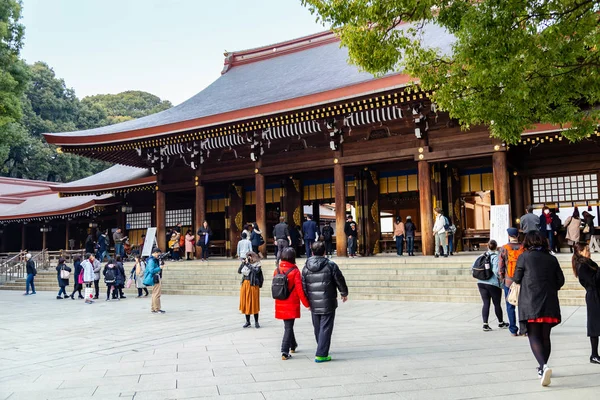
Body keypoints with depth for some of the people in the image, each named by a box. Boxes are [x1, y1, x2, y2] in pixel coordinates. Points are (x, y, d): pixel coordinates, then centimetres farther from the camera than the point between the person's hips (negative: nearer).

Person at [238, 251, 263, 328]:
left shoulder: (257, 265, -3)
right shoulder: (245, 265, 10)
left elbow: (255, 271, -22)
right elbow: (239, 271, 3)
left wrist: (248, 264, -18)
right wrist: (243, 263, -6)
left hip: (253, 285, -5)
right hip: (245, 285, 5)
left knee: (254, 304, -1)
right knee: (245, 303, 7)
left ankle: (256, 322, 8)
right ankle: (247, 322, 16)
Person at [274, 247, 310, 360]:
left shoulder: (277, 270, -1)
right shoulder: (295, 271, -14)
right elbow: (299, 289, -15)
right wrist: (306, 303, -8)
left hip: (280, 304, 5)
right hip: (291, 304, -5)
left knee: (288, 325, 21)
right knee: (288, 327, 3)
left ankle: (293, 346, 38)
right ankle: (285, 352, -2)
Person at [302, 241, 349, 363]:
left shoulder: (306, 267, 2)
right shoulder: (331, 265, -9)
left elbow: (303, 286, 5)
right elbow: (340, 280, -2)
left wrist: (307, 302, 15)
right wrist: (344, 293, 16)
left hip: (313, 304, 5)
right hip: (328, 304, -4)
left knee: (317, 328, 18)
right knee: (325, 328, -1)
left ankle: (322, 351, 33)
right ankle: (321, 355, -5)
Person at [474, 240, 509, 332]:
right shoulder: (496, 256, -11)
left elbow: (473, 266, 4)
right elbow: (496, 270, -22)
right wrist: (500, 277, -5)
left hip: (481, 282, 4)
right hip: (493, 283, -4)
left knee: (486, 303, 6)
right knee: (497, 304, 13)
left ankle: (485, 324, -2)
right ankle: (501, 323, 29)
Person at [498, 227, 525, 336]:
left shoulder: (504, 248, -5)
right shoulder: (524, 248, -2)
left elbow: (501, 265, -5)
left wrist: (502, 278, 7)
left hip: (508, 281, -1)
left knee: (510, 306, 6)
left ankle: (513, 330, 6)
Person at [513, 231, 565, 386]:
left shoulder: (524, 257, -4)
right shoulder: (552, 258, 7)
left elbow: (517, 279, 1)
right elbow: (560, 281, 8)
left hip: (530, 303, -4)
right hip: (549, 303, 4)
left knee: (534, 337, -2)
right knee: (545, 336, 15)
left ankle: (544, 366, -23)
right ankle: (543, 368, 24)